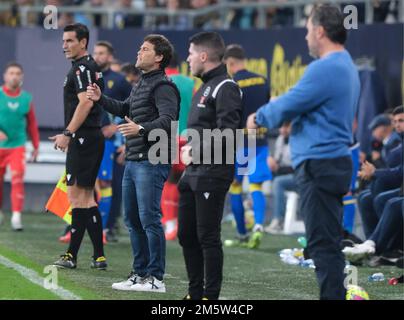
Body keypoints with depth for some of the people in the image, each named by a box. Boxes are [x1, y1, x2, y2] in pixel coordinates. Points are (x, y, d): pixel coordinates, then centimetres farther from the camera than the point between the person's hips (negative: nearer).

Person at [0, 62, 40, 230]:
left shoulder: (26, 98, 5)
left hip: (18, 145, 0)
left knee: (17, 179, -15)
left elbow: (32, 124, 12)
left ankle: (16, 216, -17)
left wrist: (36, 146, 12)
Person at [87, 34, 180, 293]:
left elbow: (168, 119, -25)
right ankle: (140, 274, 22)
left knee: (149, 219, -10)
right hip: (133, 161, 10)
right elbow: (125, 109, 35)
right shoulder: (141, 85, 20)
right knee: (132, 219, 14)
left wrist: (141, 129, -38)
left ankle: (156, 278, -6)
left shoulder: (163, 86, -11)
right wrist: (101, 99, 24)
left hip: (152, 162, -10)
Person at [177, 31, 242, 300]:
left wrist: (196, 152, -15)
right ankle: (195, 293, 21)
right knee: (187, 235, 13)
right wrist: (190, 147, 11)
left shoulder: (226, 88, -11)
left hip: (212, 174, -10)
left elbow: (227, 133, -21)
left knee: (208, 237, -6)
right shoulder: (205, 88, 19)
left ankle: (211, 296, -1)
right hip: (193, 174, 10)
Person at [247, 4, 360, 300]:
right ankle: (335, 294, 18)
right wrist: (267, 116, 10)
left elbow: (287, 106, -14)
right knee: (327, 242, 14)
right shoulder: (346, 66, 16)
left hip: (320, 165, -10)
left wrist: (259, 117, 5)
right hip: (333, 162, 10)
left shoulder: (325, 69, -17)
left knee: (323, 244, -9)